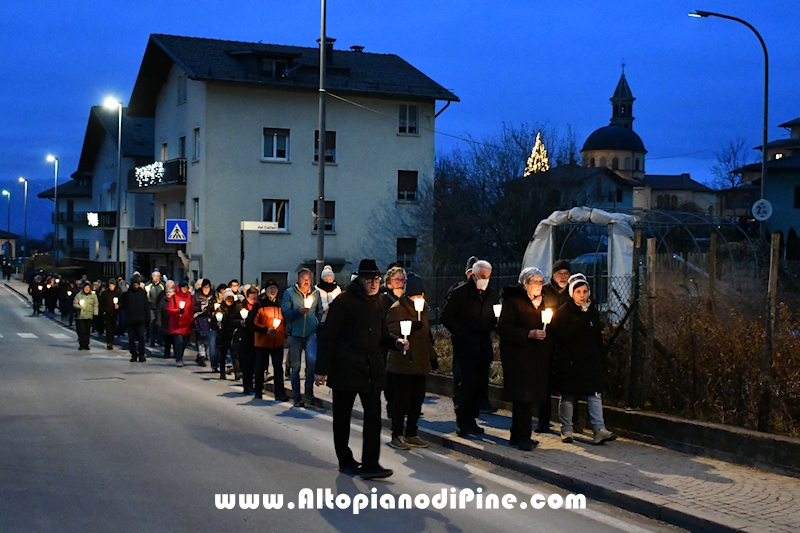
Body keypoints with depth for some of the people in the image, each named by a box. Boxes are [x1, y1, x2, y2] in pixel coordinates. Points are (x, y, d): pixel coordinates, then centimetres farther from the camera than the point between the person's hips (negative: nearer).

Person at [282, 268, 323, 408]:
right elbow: (285, 312, -4)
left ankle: (309, 393, -6)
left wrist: (318, 324, 7)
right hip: (295, 333, 0)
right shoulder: (289, 293, 1)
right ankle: (296, 397, 16)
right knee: (295, 366, 6)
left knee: (312, 360, -20)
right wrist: (298, 311, -18)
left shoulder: (315, 293, 9)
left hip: (311, 333, 1)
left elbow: (320, 311, 18)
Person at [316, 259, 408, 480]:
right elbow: (328, 336, -10)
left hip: (371, 370, 6)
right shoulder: (344, 302, -9)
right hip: (345, 369, -5)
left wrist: (396, 342, -2)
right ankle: (346, 461, 20)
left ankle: (370, 464, -3)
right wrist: (323, 369, -13)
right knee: (342, 418, 7)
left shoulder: (376, 303, 13)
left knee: (373, 416, -3)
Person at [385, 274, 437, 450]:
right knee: (402, 400, -6)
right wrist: (410, 327, -34)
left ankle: (411, 434, 18)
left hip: (420, 363, 7)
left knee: (417, 399, 8)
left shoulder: (422, 309, 16)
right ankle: (396, 436, 4)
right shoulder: (397, 309, -9)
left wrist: (432, 355, 25)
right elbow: (392, 333, -19)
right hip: (402, 364, -7)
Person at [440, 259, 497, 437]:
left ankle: (470, 420, 15)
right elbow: (446, 317, -5)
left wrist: (489, 329, 1)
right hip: (465, 346, -6)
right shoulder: (459, 293, -4)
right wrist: (460, 333, -12)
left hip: (483, 345, 6)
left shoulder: (490, 294, 14)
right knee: (466, 381, -10)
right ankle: (462, 421, -3)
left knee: (480, 384, 5)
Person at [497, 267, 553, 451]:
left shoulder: (541, 301, 18)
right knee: (523, 395, -11)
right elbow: (504, 328, -14)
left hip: (537, 358, 7)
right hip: (519, 356, -7)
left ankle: (518, 436, 17)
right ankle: (522, 437, -7)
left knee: (530, 396, 8)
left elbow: (546, 327, 26)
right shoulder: (513, 301, -6)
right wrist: (529, 334, -20)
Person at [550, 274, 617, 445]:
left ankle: (600, 430, -10)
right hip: (569, 360, -4)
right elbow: (565, 334, -21)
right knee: (568, 396, 5)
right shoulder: (563, 312, -6)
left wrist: (600, 354, 11)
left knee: (595, 395, -5)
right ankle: (566, 430, 16)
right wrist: (583, 316, -21)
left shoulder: (593, 311, 10)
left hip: (591, 360, 4)